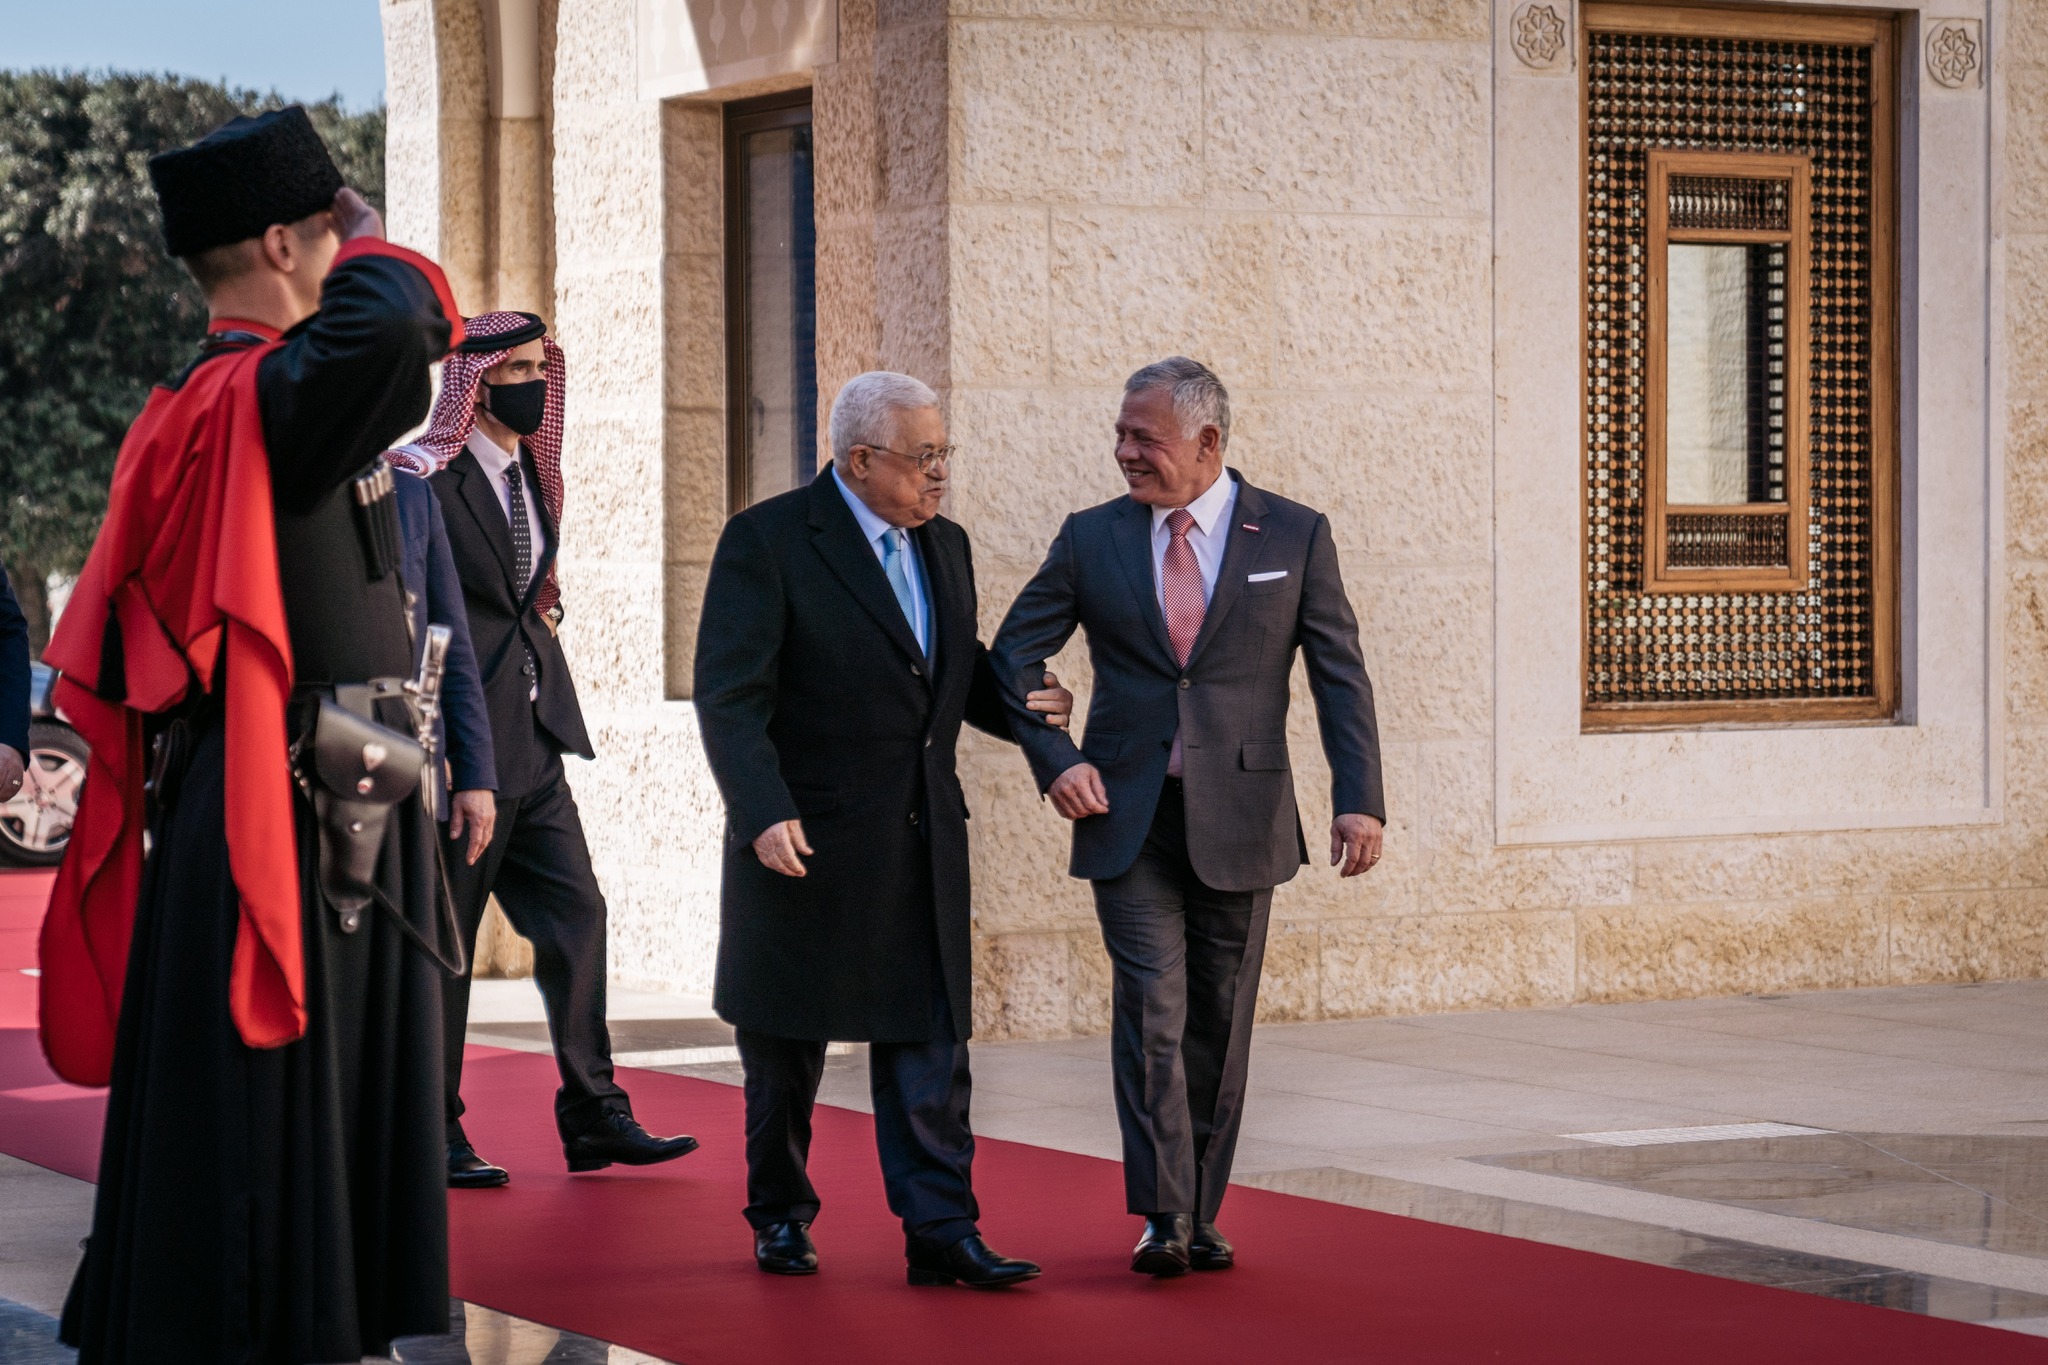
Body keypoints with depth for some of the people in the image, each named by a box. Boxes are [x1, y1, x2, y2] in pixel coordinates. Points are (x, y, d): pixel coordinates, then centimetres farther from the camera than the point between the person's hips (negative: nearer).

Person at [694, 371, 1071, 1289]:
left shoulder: (946, 547, 11)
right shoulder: (767, 541, -10)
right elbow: (729, 696, -15)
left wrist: (1025, 707, 1)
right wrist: (766, 813, -27)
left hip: (922, 843, 5)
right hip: (804, 838, -5)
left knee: (930, 1044, -1)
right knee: (786, 1047, 9)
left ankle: (939, 1232, -1)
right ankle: (780, 1214, 26)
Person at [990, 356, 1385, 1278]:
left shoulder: (1294, 537, 2)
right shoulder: (1091, 539, 5)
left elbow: (1340, 674, 2)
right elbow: (1014, 655, 10)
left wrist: (1359, 798, -8)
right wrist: (1055, 760, -5)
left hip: (1239, 821, 0)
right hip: (1128, 820, 0)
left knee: (1218, 1027, 6)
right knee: (1150, 1013, -10)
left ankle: (1200, 1216, 15)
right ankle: (1161, 1219, -10)